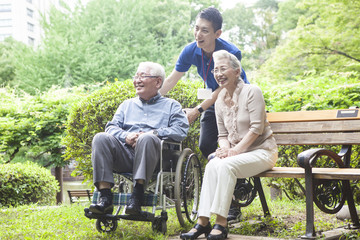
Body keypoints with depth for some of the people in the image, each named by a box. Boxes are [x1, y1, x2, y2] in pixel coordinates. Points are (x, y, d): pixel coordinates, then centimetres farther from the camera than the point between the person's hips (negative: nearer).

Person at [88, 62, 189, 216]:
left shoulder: (171, 105, 20)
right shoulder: (127, 104, 32)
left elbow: (181, 130, 2)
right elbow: (111, 127, 17)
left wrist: (152, 134, -11)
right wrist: (126, 136, -6)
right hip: (125, 153, 4)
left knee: (147, 138, -37)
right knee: (100, 138, -24)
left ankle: (137, 195, -36)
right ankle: (105, 197, -30)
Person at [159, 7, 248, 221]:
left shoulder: (231, 53, -30)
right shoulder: (191, 51, -16)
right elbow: (171, 80, -8)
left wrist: (198, 110, -26)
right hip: (214, 100, 5)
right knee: (206, 147, -3)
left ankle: (234, 206, -6)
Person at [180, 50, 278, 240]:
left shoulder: (251, 91, -8)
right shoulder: (220, 100, 11)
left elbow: (257, 128, -15)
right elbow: (222, 134, 13)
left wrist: (235, 150, -20)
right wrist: (225, 148, -10)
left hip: (262, 151, -5)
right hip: (237, 152, 5)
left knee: (226, 165, -32)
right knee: (212, 165, -26)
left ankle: (221, 224, -29)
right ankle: (203, 222, -27)